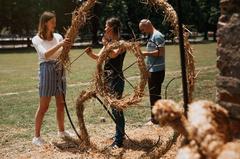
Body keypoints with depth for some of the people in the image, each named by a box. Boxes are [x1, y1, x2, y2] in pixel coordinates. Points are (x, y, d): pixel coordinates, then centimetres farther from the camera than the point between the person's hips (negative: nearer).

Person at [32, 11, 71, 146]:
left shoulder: (58, 36, 8)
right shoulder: (37, 39, -4)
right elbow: (45, 54, -20)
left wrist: (67, 45, -20)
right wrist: (60, 45, -27)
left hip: (60, 70, 5)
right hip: (47, 70, -5)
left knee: (61, 104, 12)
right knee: (44, 106, -3)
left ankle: (61, 131, 27)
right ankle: (37, 136, 4)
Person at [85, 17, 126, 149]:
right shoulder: (108, 42, 13)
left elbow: (113, 54, -27)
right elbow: (99, 57, 9)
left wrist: (106, 43, -23)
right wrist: (91, 54, -9)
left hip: (116, 78, -8)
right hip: (107, 77, 8)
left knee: (116, 107, -7)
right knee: (113, 107, 15)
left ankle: (119, 140, -2)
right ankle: (120, 134, 29)